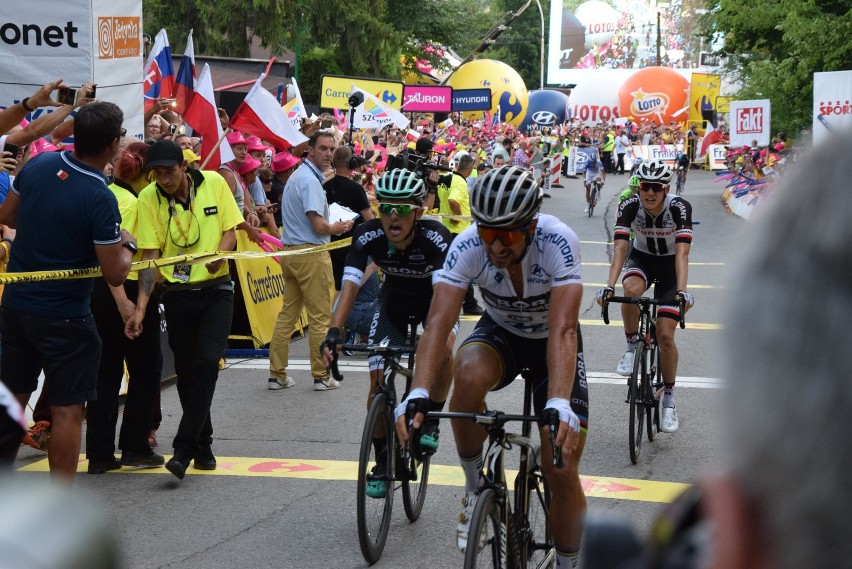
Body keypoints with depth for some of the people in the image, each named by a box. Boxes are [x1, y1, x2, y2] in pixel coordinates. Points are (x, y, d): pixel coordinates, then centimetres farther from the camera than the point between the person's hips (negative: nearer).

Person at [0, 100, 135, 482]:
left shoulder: (38, 165, -4)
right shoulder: (100, 198, -22)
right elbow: (115, 275, -18)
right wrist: (127, 244, 1)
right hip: (64, 315, -7)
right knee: (67, 410, 1)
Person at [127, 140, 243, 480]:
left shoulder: (214, 183, -5)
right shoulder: (148, 199, -7)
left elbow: (230, 230, 2)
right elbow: (150, 255, -8)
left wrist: (220, 254, -21)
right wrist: (141, 307, -15)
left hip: (215, 289, 0)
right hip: (176, 294, 1)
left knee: (207, 363, -14)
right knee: (186, 372, 7)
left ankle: (183, 450, -14)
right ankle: (203, 446, 23)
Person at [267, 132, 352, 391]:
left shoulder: (297, 176, 16)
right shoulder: (310, 180, -16)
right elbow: (319, 226, -21)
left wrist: (332, 225, 13)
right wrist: (338, 228, -2)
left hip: (290, 251, 10)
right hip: (311, 253, -10)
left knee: (287, 314, 10)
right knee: (320, 317, -1)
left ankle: (277, 375, 12)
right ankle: (321, 376, 4)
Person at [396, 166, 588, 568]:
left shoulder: (558, 242, -34)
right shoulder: (468, 245, -28)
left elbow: (563, 330, -42)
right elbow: (438, 322, -35)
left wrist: (559, 406, -55)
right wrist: (418, 395, -49)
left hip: (551, 340, -1)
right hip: (500, 333, 1)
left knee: (562, 470, -11)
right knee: (469, 377, -35)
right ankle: (474, 486, -11)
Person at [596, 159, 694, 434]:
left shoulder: (680, 207, -28)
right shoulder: (629, 206, -23)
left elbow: (682, 253, -35)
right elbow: (620, 248, -30)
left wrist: (681, 291, -48)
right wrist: (609, 286, -44)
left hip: (670, 266, -1)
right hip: (641, 259, 1)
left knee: (665, 335, -9)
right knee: (631, 289, -36)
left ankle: (669, 400, 8)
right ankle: (632, 346, -12)